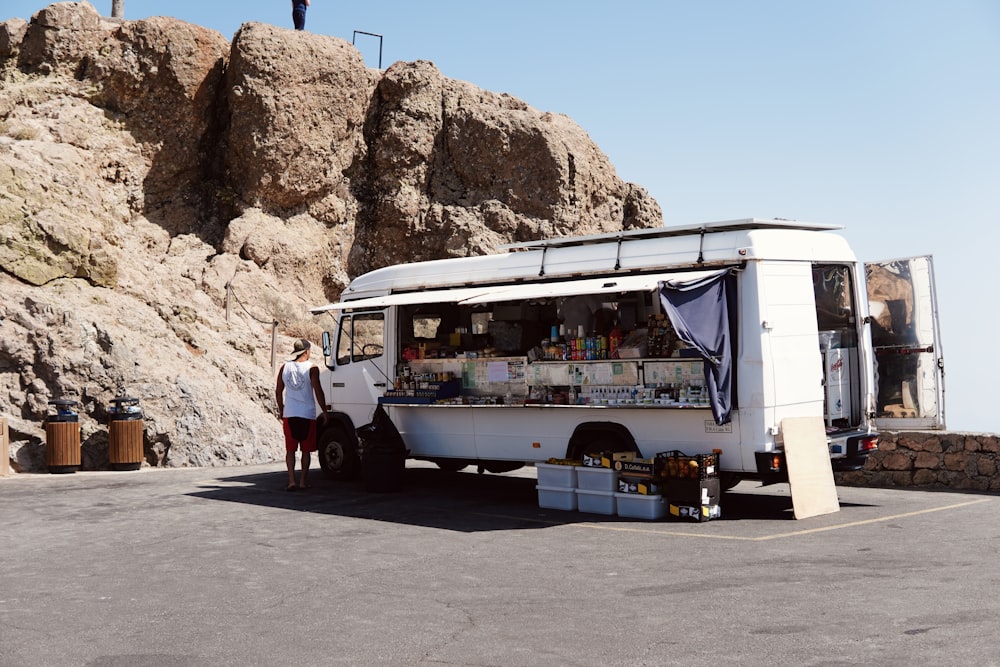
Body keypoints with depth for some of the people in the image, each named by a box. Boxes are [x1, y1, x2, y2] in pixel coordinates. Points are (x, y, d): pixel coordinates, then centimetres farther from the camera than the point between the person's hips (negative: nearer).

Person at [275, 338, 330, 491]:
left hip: (289, 415, 3)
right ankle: (303, 481, 6)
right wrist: (324, 410, 0)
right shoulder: (311, 368, -7)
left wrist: (280, 409, 22)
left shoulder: (284, 367, 4)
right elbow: (318, 391, -10)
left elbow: (278, 391, 9)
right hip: (307, 415, -3)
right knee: (306, 450, 7)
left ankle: (291, 481, 0)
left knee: (290, 449, 8)